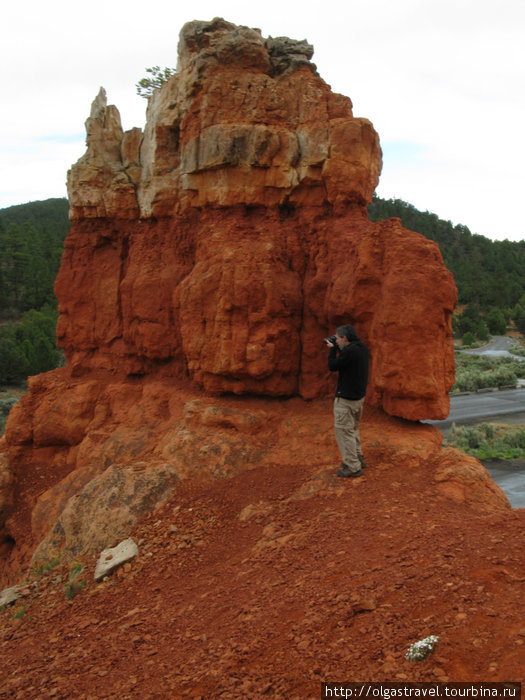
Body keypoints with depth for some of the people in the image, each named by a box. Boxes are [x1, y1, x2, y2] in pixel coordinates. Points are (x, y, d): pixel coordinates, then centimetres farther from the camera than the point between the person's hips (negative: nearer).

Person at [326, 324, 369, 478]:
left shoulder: (349, 351, -24)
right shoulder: (362, 348, 5)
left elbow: (332, 366, -15)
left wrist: (332, 349, -4)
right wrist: (337, 348, 8)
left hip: (346, 399, -10)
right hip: (359, 396, 10)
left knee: (343, 431, -1)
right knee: (353, 428, 24)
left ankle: (353, 467, 2)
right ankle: (358, 458, 33)